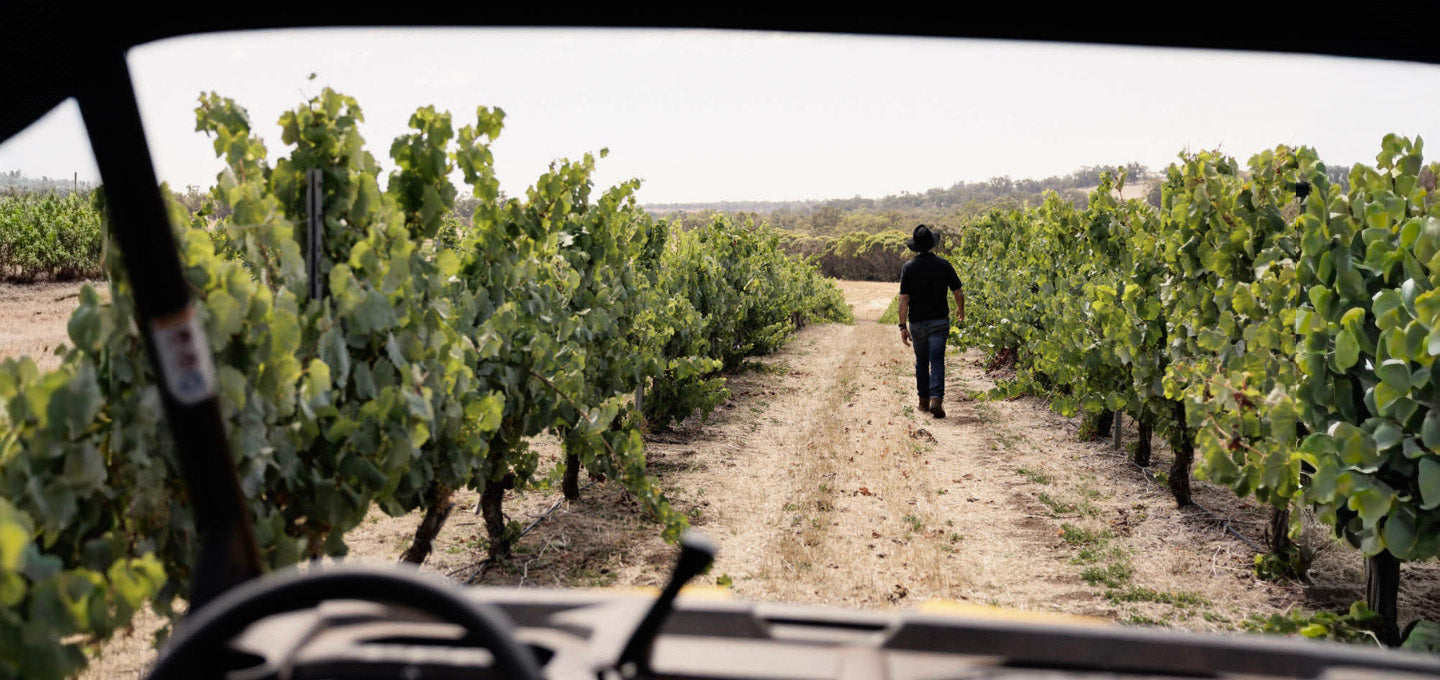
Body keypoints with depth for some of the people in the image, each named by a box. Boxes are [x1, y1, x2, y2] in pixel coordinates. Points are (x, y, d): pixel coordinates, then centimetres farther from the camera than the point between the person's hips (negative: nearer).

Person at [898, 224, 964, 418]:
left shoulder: (909, 267, -6)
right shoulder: (943, 265, -5)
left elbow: (904, 299, -9)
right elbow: (958, 293, 1)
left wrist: (902, 326, -5)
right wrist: (960, 310, 22)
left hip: (917, 322, 1)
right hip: (939, 321, -1)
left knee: (921, 361, 16)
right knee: (937, 361, -4)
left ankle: (924, 400, 25)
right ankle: (936, 399, -21)